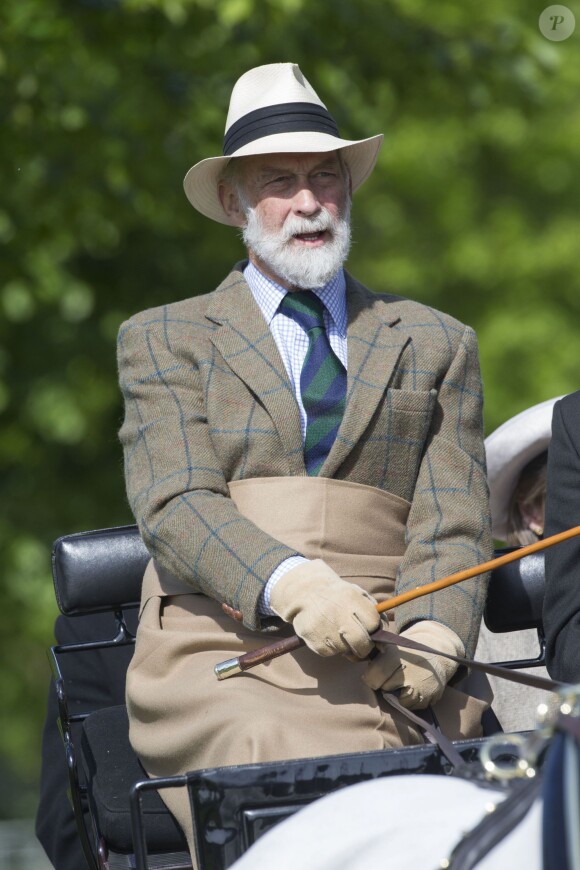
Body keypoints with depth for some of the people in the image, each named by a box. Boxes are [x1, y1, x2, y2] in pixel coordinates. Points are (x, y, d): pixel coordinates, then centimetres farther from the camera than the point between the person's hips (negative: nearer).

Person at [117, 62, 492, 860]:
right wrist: (289, 586, -20)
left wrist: (433, 635, -12)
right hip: (220, 648, -1)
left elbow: (453, 524, 12)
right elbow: (174, 505, 0)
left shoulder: (437, 345, 22)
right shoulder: (164, 341, 17)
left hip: (381, 658, 1)